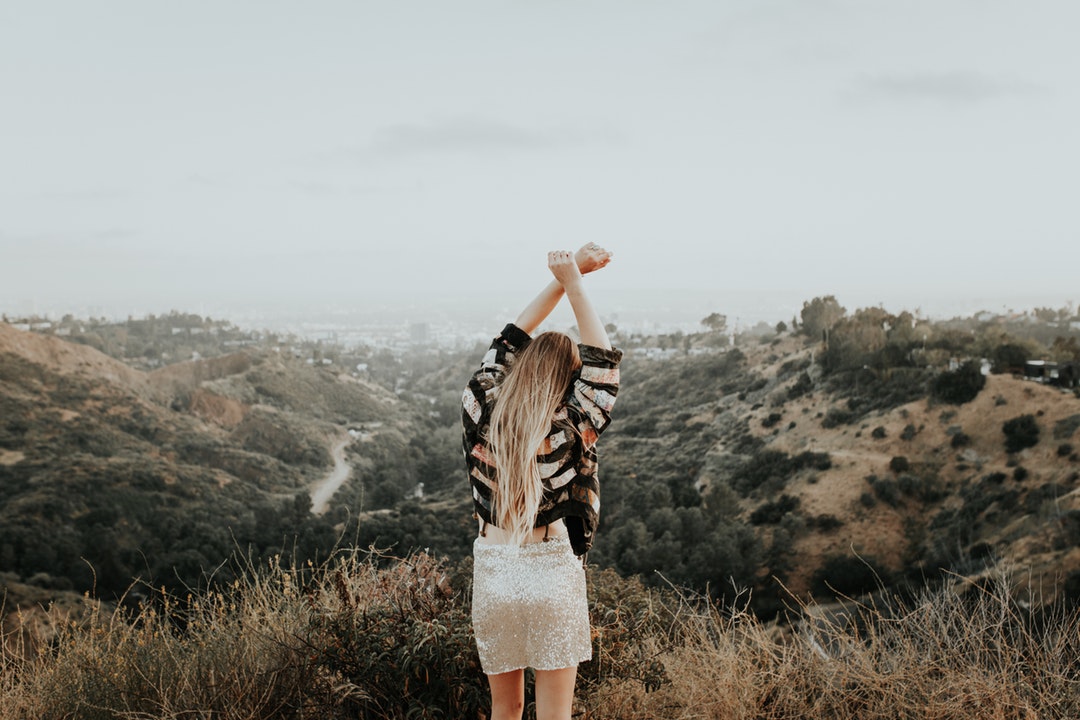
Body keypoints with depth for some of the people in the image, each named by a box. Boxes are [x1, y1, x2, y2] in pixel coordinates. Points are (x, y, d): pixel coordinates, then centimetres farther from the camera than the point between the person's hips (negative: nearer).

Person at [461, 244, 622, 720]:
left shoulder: (480, 412, -3)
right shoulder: (567, 430, -13)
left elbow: (511, 340, 9)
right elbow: (602, 361, -4)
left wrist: (565, 279, 11)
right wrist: (573, 285, -1)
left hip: (492, 575, 4)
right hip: (552, 576, -4)